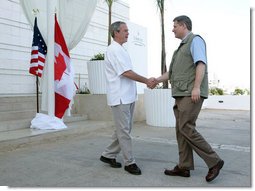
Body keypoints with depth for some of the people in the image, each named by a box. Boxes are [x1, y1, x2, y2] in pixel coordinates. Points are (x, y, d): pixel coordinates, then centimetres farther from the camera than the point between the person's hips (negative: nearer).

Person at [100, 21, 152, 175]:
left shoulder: (121, 50, 19)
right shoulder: (114, 49, -11)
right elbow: (127, 73, -18)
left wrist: (146, 80, 12)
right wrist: (147, 81, -9)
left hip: (128, 97, 10)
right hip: (120, 97, -10)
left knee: (124, 129, 14)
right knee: (124, 131, -1)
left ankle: (108, 155, 26)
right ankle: (130, 162, 10)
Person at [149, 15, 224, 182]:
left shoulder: (195, 40, -1)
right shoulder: (182, 47, 26)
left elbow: (201, 64, -16)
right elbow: (172, 72, 24)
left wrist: (196, 87, -26)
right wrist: (158, 80, 12)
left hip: (192, 94, -9)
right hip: (182, 94, 9)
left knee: (186, 128, -14)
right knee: (181, 130, 6)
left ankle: (214, 161, -3)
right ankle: (184, 167, 11)